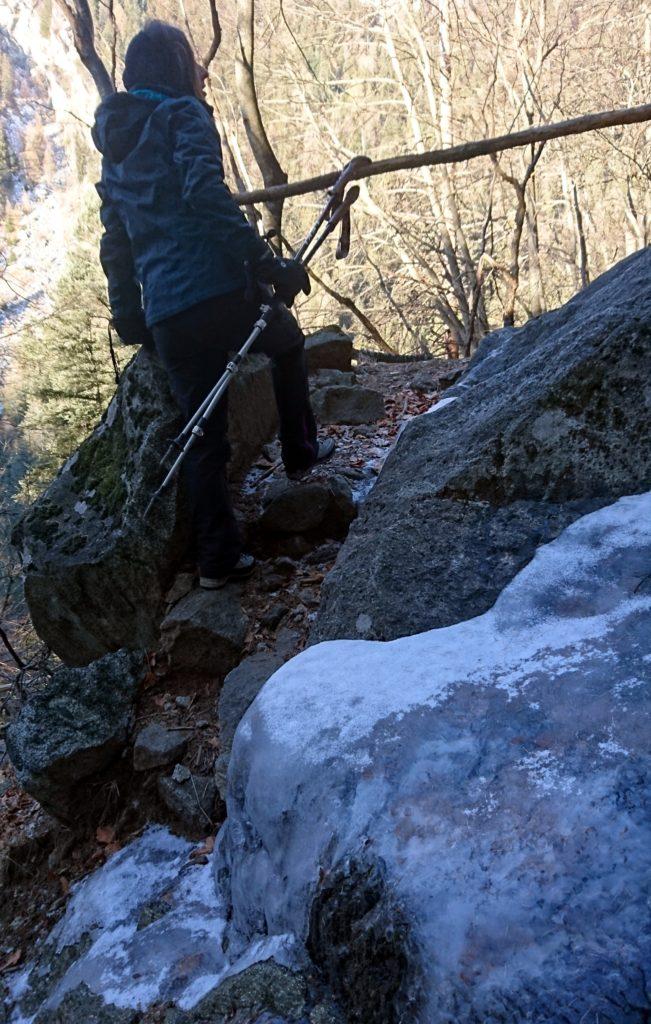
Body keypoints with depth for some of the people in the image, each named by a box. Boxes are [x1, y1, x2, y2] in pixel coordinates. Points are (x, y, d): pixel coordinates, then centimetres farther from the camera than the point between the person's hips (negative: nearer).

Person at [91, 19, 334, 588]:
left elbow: (115, 241, 23)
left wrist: (128, 317, 27)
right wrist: (267, 264, -18)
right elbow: (206, 194, -16)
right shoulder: (182, 115, 2)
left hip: (165, 317, 6)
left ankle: (218, 559, 13)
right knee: (287, 342, 27)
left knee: (204, 438, 11)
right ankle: (300, 451, 33)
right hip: (216, 290, -6)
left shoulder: (115, 145, 23)